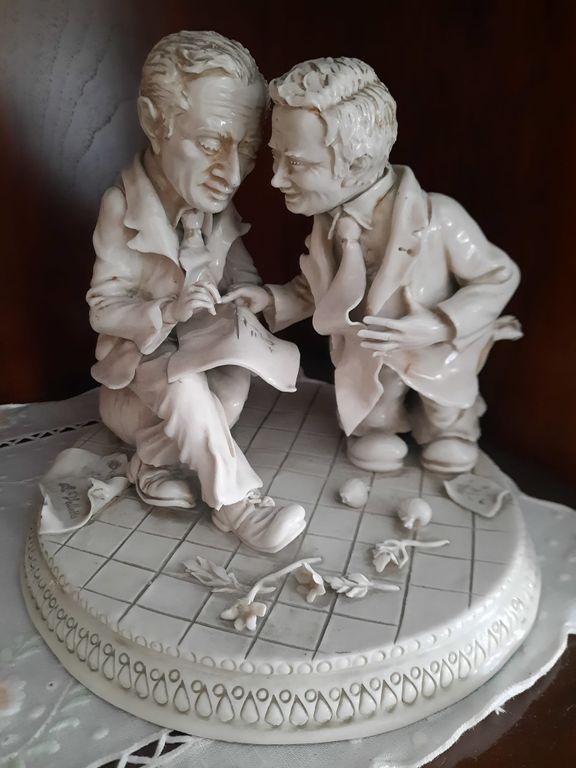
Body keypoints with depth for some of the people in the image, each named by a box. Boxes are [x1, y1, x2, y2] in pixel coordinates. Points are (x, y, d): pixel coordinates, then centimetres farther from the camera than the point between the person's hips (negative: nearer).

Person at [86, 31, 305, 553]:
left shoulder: (220, 213, -6)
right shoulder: (122, 208, -20)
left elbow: (246, 279, -1)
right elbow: (102, 308, -17)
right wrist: (167, 313, -35)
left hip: (200, 358, 4)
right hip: (137, 368, -4)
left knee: (237, 370, -26)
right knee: (182, 380, -34)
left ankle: (155, 461, -13)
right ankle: (237, 501, -24)